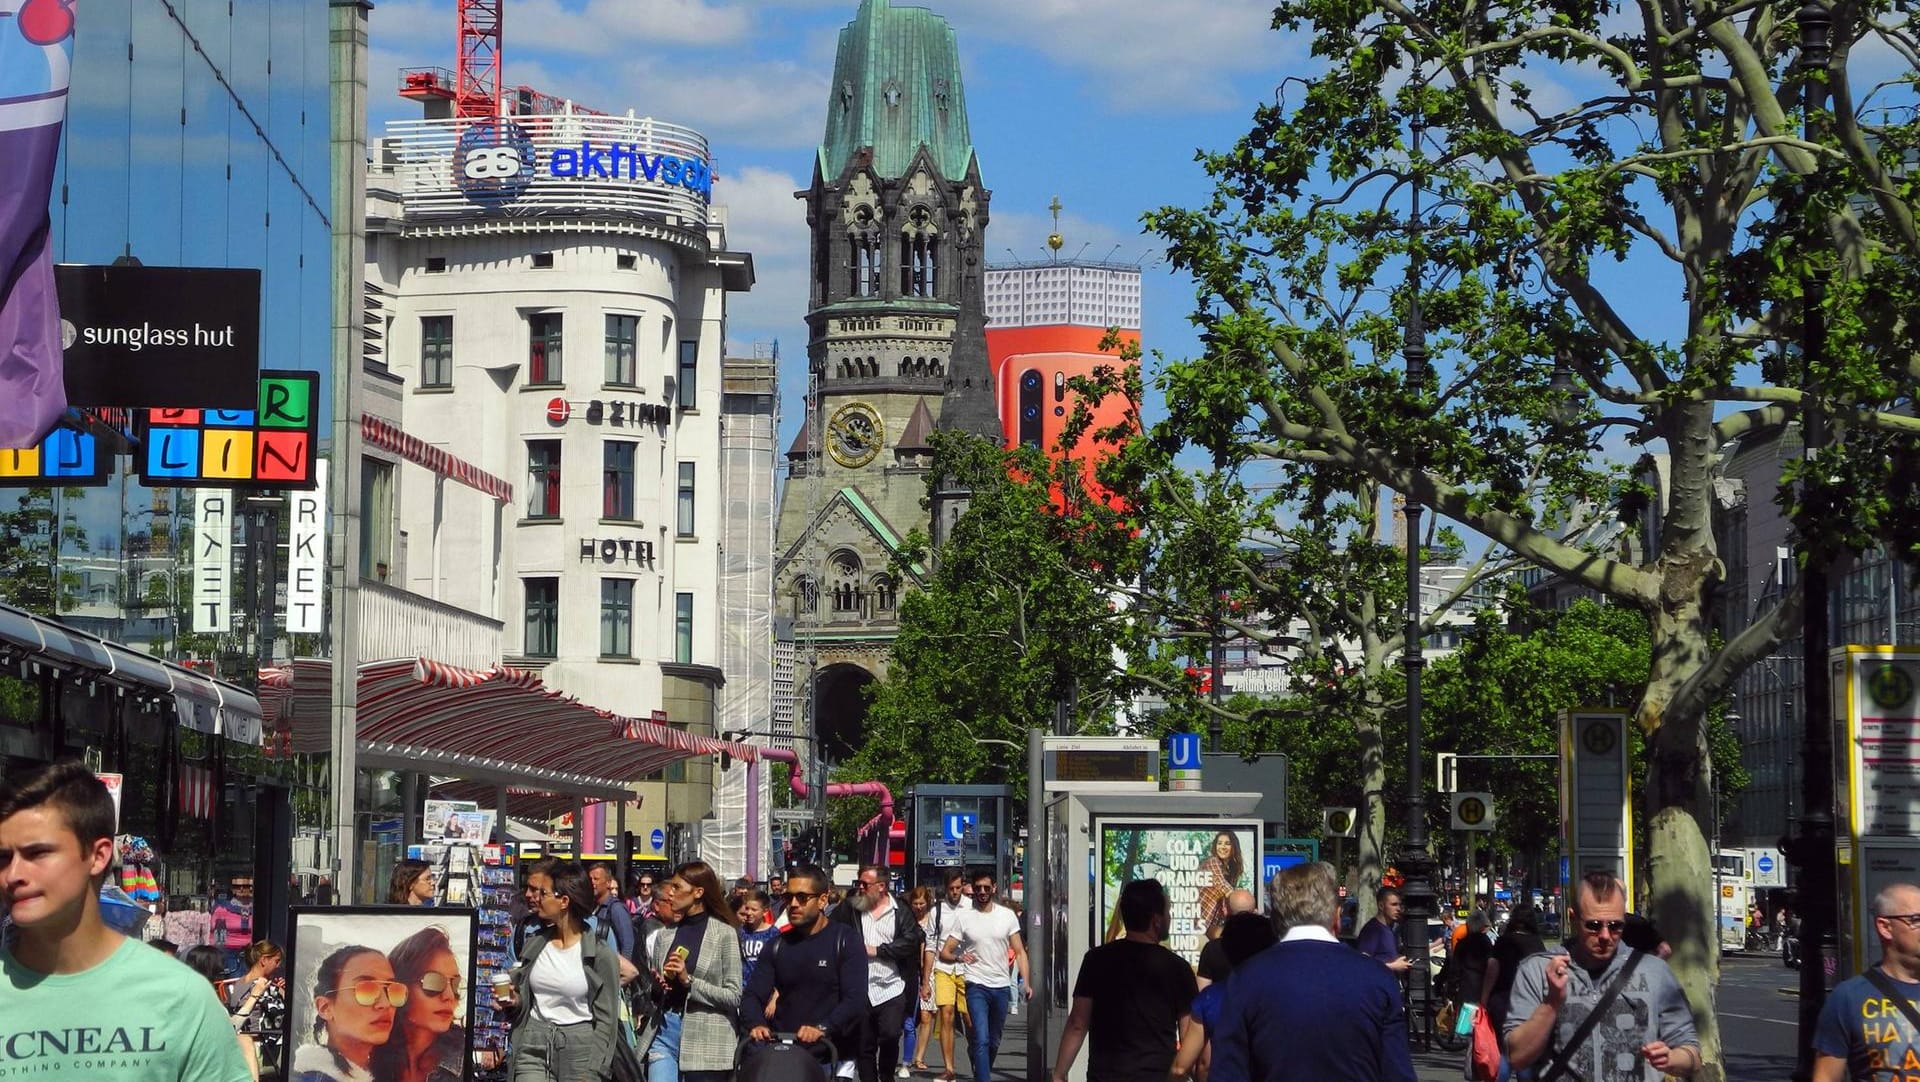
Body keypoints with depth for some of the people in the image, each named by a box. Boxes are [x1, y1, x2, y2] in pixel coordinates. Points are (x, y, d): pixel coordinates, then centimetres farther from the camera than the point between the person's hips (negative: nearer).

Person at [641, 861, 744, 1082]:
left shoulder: (724, 934, -3)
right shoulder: (666, 933, 11)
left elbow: (734, 997, -8)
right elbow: (650, 986, 22)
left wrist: (689, 981, -16)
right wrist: (654, 986, -1)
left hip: (706, 1037, -4)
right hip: (665, 1030, 4)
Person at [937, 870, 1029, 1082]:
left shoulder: (1007, 916, 6)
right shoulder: (965, 918, 1)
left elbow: (1019, 952, 7)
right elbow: (944, 952, 2)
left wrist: (1026, 982, -3)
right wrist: (959, 957, -20)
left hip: (1002, 987, 3)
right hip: (976, 986, -3)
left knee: (994, 1042, 12)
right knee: (982, 1040, -15)